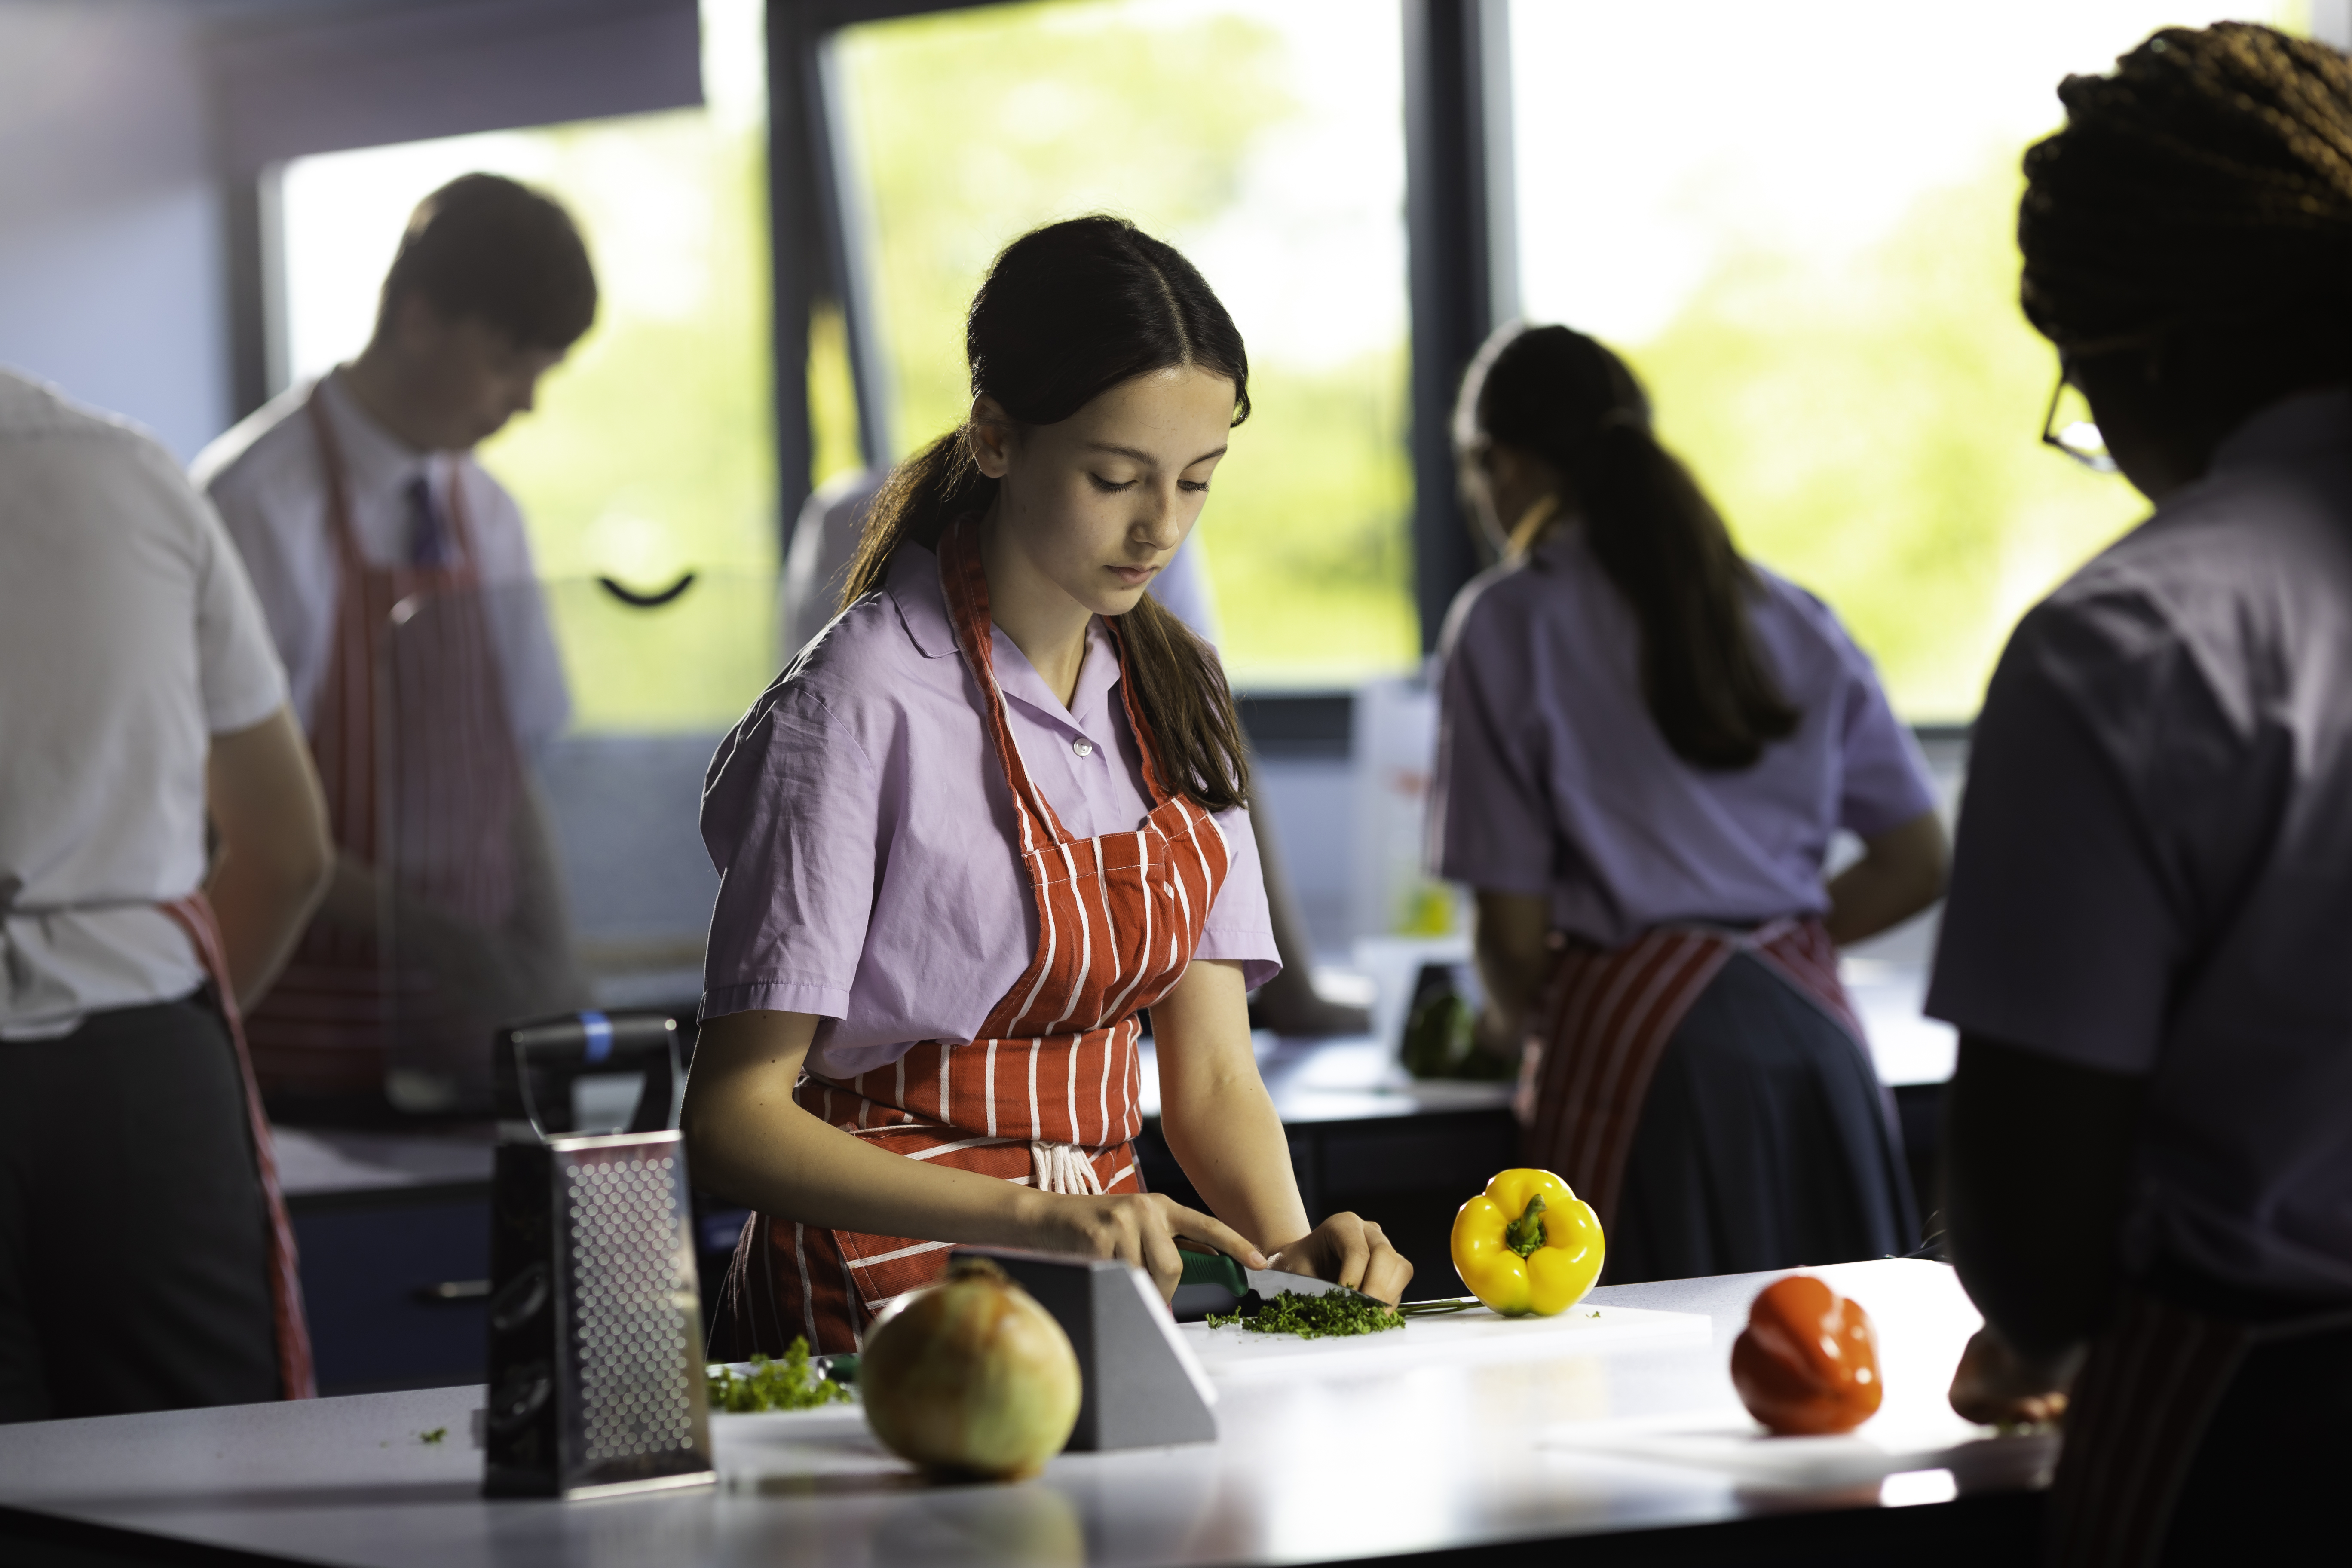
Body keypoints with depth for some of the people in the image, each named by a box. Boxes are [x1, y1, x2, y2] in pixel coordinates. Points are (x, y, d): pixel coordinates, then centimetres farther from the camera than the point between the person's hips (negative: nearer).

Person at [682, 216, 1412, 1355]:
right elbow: (734, 1120, -14)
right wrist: (1034, 1219, -25)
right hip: (883, 1310, -6)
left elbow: (1210, 1073, 10)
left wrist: (1290, 1248, -10)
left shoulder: (1171, 694, 10)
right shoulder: (864, 709, -12)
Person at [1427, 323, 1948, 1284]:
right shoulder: (1793, 616, 13)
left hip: (1639, 1040, -5)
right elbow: (1916, 863, 13)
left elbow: (1515, 931, -3)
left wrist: (1514, 1021, 17)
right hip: (1810, 1035, 5)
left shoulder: (1506, 624, -2)